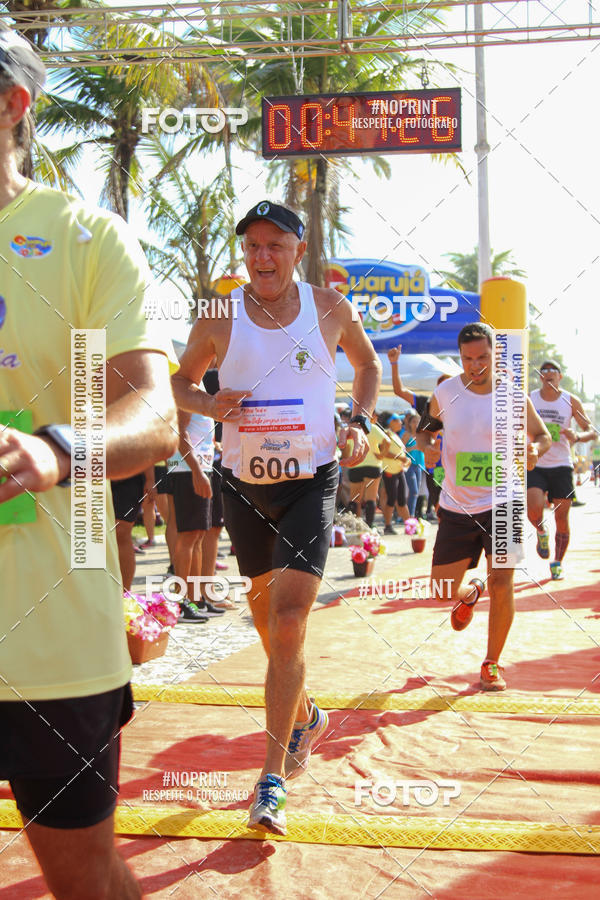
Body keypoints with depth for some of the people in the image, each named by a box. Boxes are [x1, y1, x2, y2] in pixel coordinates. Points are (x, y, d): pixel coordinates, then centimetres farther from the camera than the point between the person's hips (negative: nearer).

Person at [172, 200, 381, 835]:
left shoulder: (329, 307, -1)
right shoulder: (218, 318, -2)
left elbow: (368, 363, 16)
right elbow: (180, 381, 11)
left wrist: (360, 422, 0)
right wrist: (209, 404, -12)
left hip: (312, 481, -2)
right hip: (244, 484, 3)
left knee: (288, 621, -14)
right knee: (264, 615, 17)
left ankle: (274, 774, -5)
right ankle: (303, 715, 44)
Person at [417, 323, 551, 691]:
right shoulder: (444, 393, -3)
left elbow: (543, 435, 6)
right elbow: (426, 429, 14)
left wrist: (535, 449, -17)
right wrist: (428, 446, -9)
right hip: (456, 506, 2)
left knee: (501, 583, -10)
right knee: (443, 588, 4)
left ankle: (493, 663, 10)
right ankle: (470, 593, 43)